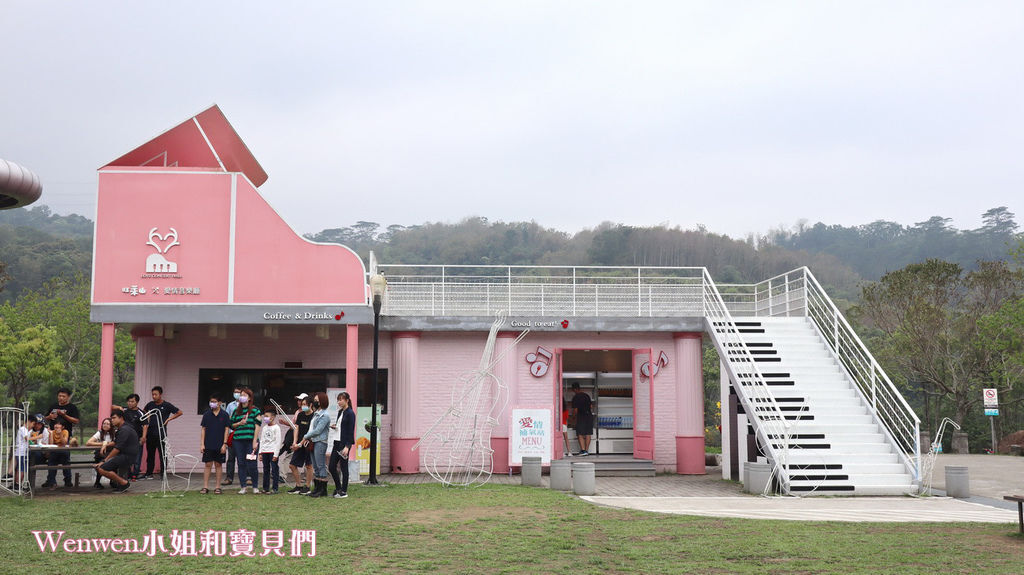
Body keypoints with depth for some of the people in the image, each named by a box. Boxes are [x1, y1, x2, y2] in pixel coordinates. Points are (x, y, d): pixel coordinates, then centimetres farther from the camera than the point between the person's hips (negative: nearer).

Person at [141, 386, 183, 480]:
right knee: (150, 454, 10)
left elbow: (179, 412, 0)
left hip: (161, 434, -4)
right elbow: (144, 412, 28)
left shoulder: (167, 405, -4)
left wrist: (168, 419, -5)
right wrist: (146, 423, 14)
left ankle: (163, 473, 3)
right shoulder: (150, 404, 8)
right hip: (150, 433, 4)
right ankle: (149, 473, 18)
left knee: (162, 454, -2)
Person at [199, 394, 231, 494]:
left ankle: (217, 487, 9)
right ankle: (205, 487, 5)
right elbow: (203, 429, 6)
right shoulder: (206, 414, 4)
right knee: (207, 465, 1)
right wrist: (202, 444, -1)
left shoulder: (224, 415, 0)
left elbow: (227, 430, 0)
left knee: (218, 465, 4)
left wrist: (224, 444, -6)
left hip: (220, 446, -1)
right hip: (208, 445, 1)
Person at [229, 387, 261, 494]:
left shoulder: (255, 410, 1)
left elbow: (257, 426, -3)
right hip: (238, 440, 4)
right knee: (241, 464, 4)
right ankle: (243, 487, 10)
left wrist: (255, 441, -10)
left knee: (251, 464, -5)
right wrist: (239, 423, -3)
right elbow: (231, 425, 17)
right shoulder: (236, 411, 14)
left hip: (250, 440, -4)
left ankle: (255, 487, 7)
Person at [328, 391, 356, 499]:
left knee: (344, 467, -1)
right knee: (331, 467, 7)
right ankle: (338, 488, 22)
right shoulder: (340, 412, 14)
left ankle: (344, 491, 7)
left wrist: (347, 446, -20)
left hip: (345, 443, -8)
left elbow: (351, 431, -15)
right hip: (337, 442, 8)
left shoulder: (350, 413, -11)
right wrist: (334, 426, 2)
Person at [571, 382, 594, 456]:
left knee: (580, 435, -3)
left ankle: (583, 450, -13)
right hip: (589, 415, 6)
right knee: (588, 434, 8)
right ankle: (587, 450, 10)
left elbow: (575, 410, -8)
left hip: (581, 417, -6)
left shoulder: (575, 398, -7)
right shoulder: (586, 395, 13)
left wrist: (574, 414, 12)